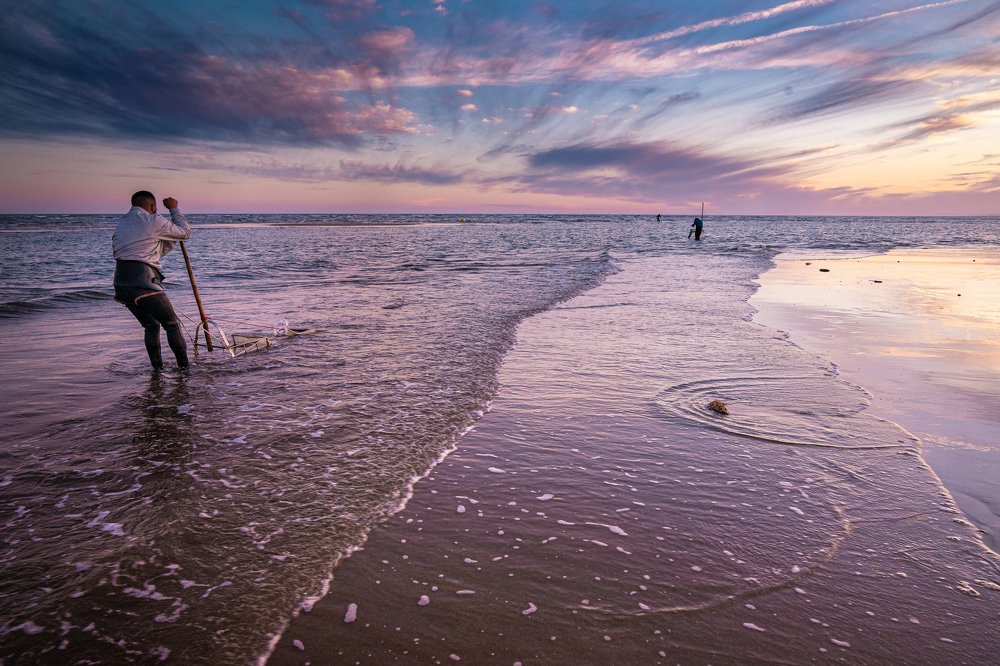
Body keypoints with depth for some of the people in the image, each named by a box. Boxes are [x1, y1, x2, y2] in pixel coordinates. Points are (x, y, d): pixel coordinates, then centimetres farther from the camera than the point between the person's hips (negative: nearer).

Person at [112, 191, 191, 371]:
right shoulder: (154, 221, -4)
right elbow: (185, 232, 10)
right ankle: (184, 366, 8)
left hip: (121, 284, 8)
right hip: (143, 283, -7)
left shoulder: (121, 223, 20)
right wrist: (174, 209, 19)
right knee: (172, 324, 5)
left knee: (150, 326, 20)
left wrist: (170, 242, 28)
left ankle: (157, 368, 20)